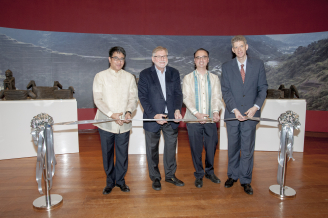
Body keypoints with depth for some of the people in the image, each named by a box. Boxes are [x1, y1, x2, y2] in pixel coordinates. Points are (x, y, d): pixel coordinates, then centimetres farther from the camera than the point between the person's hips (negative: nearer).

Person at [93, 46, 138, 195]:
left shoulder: (129, 77, 8)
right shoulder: (100, 76, 3)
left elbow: (133, 98, 3)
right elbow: (98, 99, -5)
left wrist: (129, 111, -17)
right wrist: (111, 114, -17)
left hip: (124, 123, 1)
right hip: (106, 123, -1)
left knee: (122, 154, 8)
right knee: (107, 154, 9)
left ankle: (120, 180, 28)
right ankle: (110, 182, 28)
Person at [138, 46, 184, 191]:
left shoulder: (174, 73, 7)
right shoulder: (145, 74, -3)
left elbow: (178, 93, 5)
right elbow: (143, 97, -8)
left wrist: (177, 109, -14)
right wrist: (154, 115, -18)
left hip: (171, 118, 3)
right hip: (152, 118, -2)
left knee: (171, 147, 14)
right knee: (152, 149, 10)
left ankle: (170, 175, 33)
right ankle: (155, 178, 29)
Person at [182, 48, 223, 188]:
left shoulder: (214, 78, 11)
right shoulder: (188, 78, 5)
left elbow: (217, 97, 3)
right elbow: (186, 98, -4)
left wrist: (216, 111, -16)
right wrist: (197, 113, -18)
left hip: (211, 119, 2)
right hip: (193, 119, -1)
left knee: (211, 147, 8)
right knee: (196, 149, 6)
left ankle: (209, 171, 32)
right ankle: (199, 175, 24)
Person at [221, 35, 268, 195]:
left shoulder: (258, 65, 5)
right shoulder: (226, 67, 4)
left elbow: (263, 88, 4)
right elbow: (225, 91, -1)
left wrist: (256, 107, -11)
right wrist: (234, 110, -12)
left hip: (250, 113, 0)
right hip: (232, 113, 1)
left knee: (248, 148, 5)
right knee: (233, 147, 11)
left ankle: (245, 180, 21)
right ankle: (232, 176, 29)